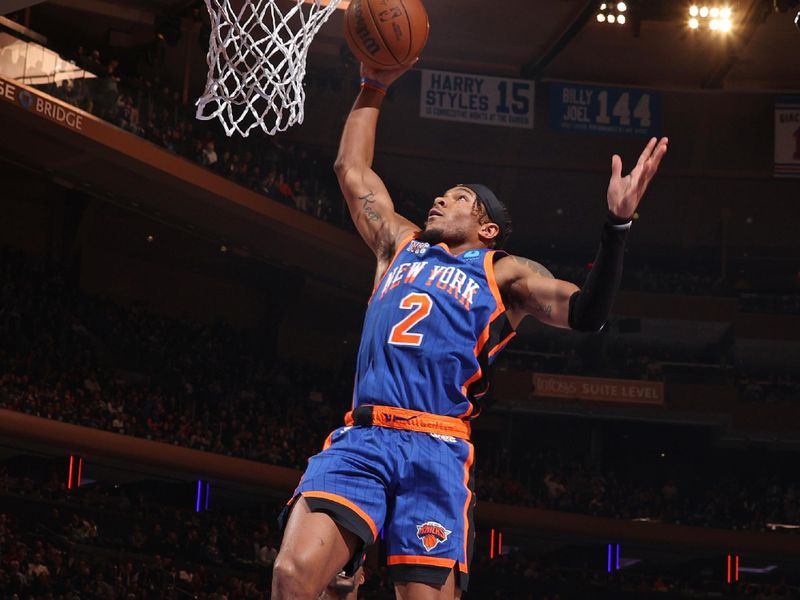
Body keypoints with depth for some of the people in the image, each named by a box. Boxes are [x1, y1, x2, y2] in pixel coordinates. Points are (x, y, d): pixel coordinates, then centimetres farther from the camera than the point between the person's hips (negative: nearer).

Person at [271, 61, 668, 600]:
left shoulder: (506, 274, 15)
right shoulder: (401, 246, 28)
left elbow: (586, 314, 0)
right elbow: (352, 170, 36)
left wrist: (617, 225, -13)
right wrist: (373, 88, 33)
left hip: (437, 451, -3)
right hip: (359, 439, 3)